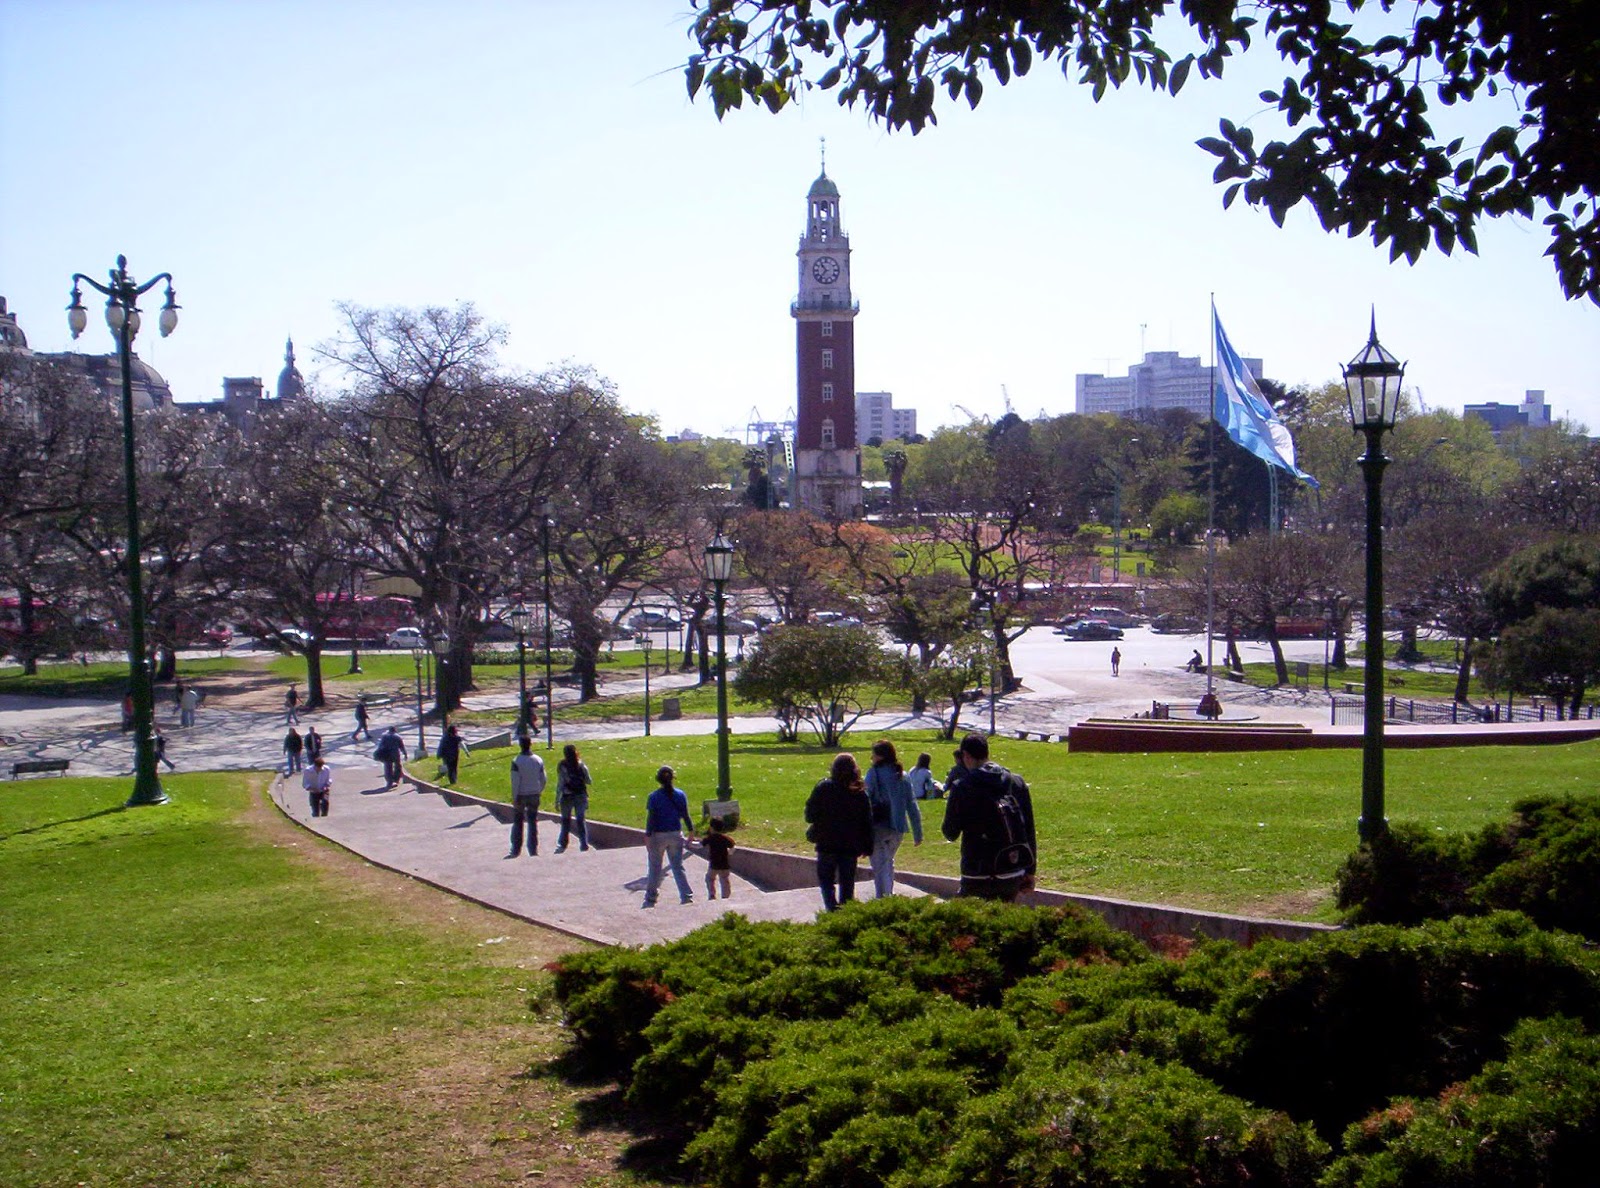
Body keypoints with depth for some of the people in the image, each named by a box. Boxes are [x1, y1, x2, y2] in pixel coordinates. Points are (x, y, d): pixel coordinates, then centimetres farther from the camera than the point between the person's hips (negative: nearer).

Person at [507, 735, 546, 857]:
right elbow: (543, 780, 5)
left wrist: (514, 798, -10)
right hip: (534, 795, 3)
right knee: (533, 822, 9)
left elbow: (515, 782, -15)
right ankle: (533, 850, 9)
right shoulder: (538, 760, -1)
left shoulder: (516, 762, -15)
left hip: (521, 795, -3)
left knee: (517, 823, 7)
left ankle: (516, 850, 9)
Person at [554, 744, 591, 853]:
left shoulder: (562, 766, -7)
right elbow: (589, 781, 2)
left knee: (565, 820, 11)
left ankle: (562, 844, 14)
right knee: (581, 820, 8)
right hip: (581, 795, 2)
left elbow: (560, 783, -9)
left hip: (567, 796, -2)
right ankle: (584, 843, 4)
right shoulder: (581, 765, -1)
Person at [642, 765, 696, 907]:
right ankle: (687, 895, 2)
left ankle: (650, 899, 12)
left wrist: (647, 836, -8)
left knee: (655, 868, 7)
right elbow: (685, 815, 3)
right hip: (675, 835, 3)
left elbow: (651, 819, -11)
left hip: (658, 836, -3)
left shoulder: (654, 797, -11)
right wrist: (691, 831, 14)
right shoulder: (680, 795, -1)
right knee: (678, 867, 11)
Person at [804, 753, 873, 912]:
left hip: (827, 845, -2)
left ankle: (833, 909, -8)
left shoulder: (823, 788, -10)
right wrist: (867, 847, 6)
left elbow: (810, 816, -8)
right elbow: (867, 822, 0)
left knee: (826, 881, 10)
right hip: (851, 846, 2)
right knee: (847, 883, 13)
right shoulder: (860, 793, -3)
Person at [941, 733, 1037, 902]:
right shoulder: (1017, 782, 6)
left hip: (979, 878, -5)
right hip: (1014, 876, 5)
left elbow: (950, 834, -2)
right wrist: (1030, 871, 14)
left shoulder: (963, 788, -8)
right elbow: (1029, 831, 8)